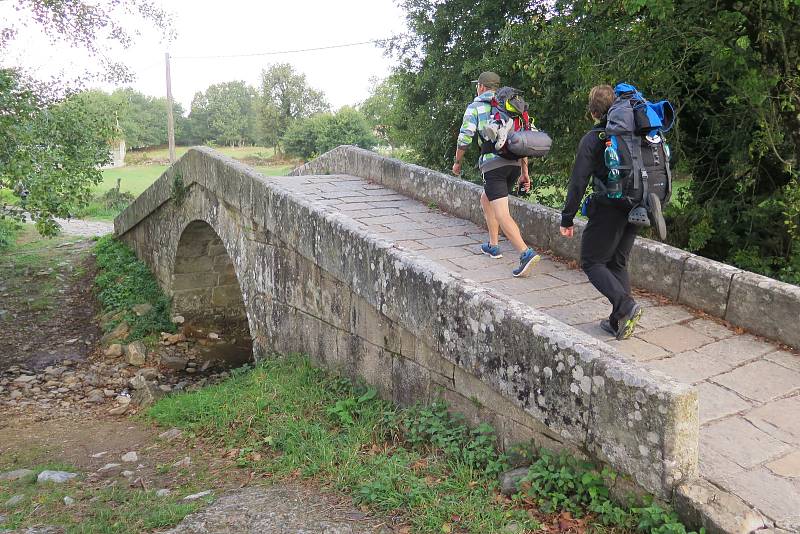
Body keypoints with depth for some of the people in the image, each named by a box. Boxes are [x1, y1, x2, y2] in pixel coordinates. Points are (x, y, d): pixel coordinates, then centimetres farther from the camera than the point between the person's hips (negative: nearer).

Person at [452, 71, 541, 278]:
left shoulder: (475, 107, 3)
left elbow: (464, 138, -4)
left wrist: (457, 162, 13)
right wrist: (525, 173, 18)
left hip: (494, 164, -7)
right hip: (515, 163, 7)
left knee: (502, 215, -11)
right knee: (486, 199, 27)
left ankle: (526, 253, -27)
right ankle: (493, 246, 30)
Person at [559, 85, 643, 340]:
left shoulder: (592, 139, -10)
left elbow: (578, 182, -12)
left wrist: (567, 219, -6)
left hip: (608, 209, -6)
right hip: (635, 209, 6)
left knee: (592, 262, 6)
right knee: (618, 263, 16)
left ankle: (626, 305, -13)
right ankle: (618, 321, 16)